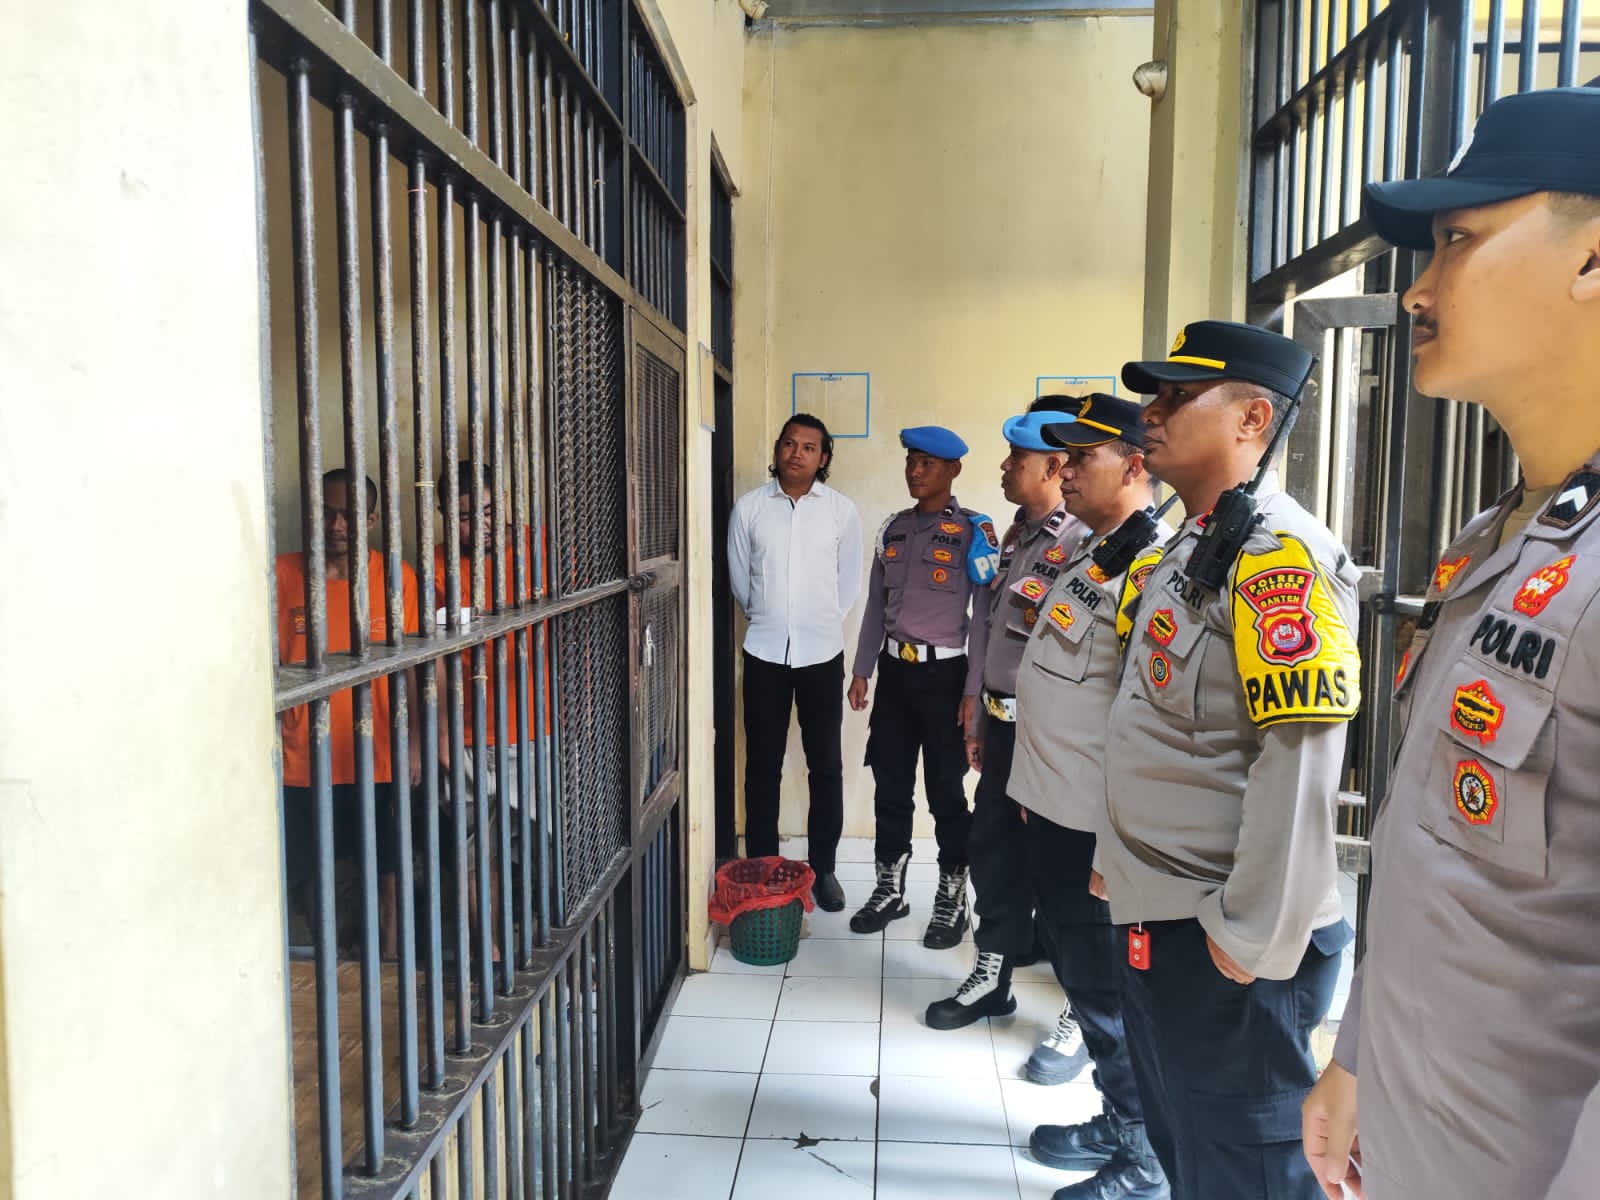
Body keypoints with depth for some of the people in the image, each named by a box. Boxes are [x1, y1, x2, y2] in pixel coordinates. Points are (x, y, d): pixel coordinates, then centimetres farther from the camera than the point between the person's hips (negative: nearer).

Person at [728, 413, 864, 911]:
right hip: (764, 652, 0)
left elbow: (848, 581, 7)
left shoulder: (841, 511, -2)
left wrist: (821, 623, 10)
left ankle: (822, 868, 21)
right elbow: (739, 577, 8)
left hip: (822, 652, 0)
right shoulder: (748, 508, -1)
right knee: (762, 765, 8)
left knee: (826, 765, 7)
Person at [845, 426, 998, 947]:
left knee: (946, 791, 5)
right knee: (890, 786, 12)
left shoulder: (974, 531, -8)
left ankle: (953, 898, 20)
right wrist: (862, 671, 11)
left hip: (944, 673, -5)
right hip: (895, 670, 5)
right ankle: (890, 889, 27)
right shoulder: (894, 528, 9)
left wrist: (974, 691, -13)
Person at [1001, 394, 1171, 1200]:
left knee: (1104, 991, 4)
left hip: (1093, 824, -10)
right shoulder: (1085, 552, 11)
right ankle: (1116, 1125, 40)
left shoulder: (1149, 566, -19)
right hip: (1047, 805, 10)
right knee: (1073, 967, 21)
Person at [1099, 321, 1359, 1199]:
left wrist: (1256, 937, -21)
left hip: (1221, 940, -9)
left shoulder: (1277, 554, -18)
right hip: (1157, 918, 9)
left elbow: (1300, 760, -25)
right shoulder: (1191, 546, 11)